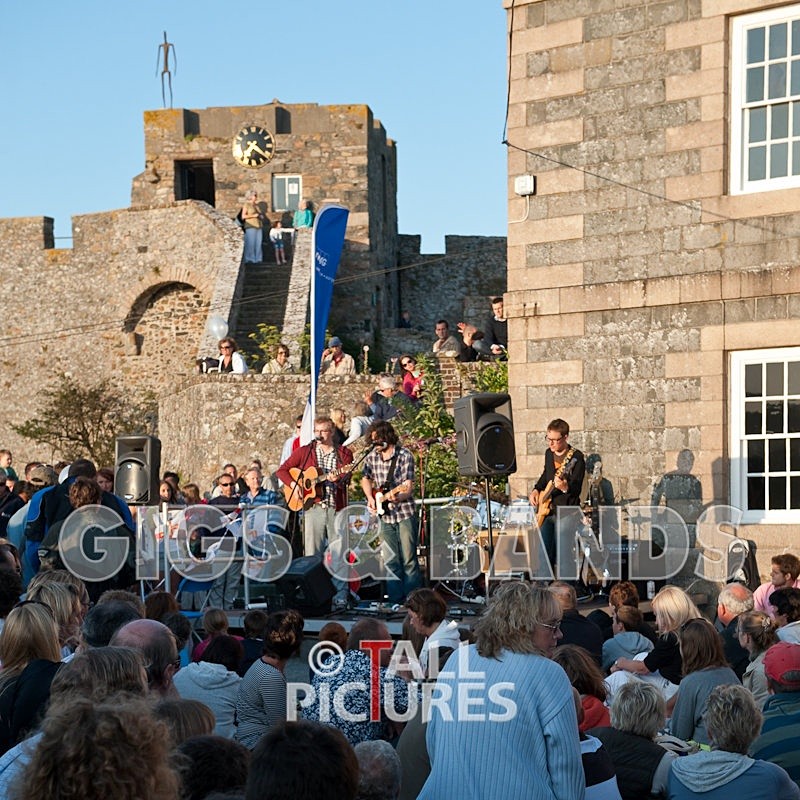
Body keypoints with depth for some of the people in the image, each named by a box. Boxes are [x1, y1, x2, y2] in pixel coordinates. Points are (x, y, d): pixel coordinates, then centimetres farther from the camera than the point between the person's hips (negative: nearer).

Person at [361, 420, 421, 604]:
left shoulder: (404, 456, -9)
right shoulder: (371, 457, 7)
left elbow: (408, 488, -14)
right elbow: (366, 479, 24)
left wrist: (396, 497, -33)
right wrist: (370, 498, 8)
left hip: (405, 513, -5)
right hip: (384, 515, 5)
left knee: (408, 559, -3)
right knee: (390, 561, 6)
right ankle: (395, 600, 12)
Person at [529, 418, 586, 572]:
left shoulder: (576, 457, -13)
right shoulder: (549, 453, 8)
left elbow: (576, 490, -19)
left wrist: (565, 488, -39)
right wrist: (536, 489, 12)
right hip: (547, 508, 6)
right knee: (545, 554, 1)